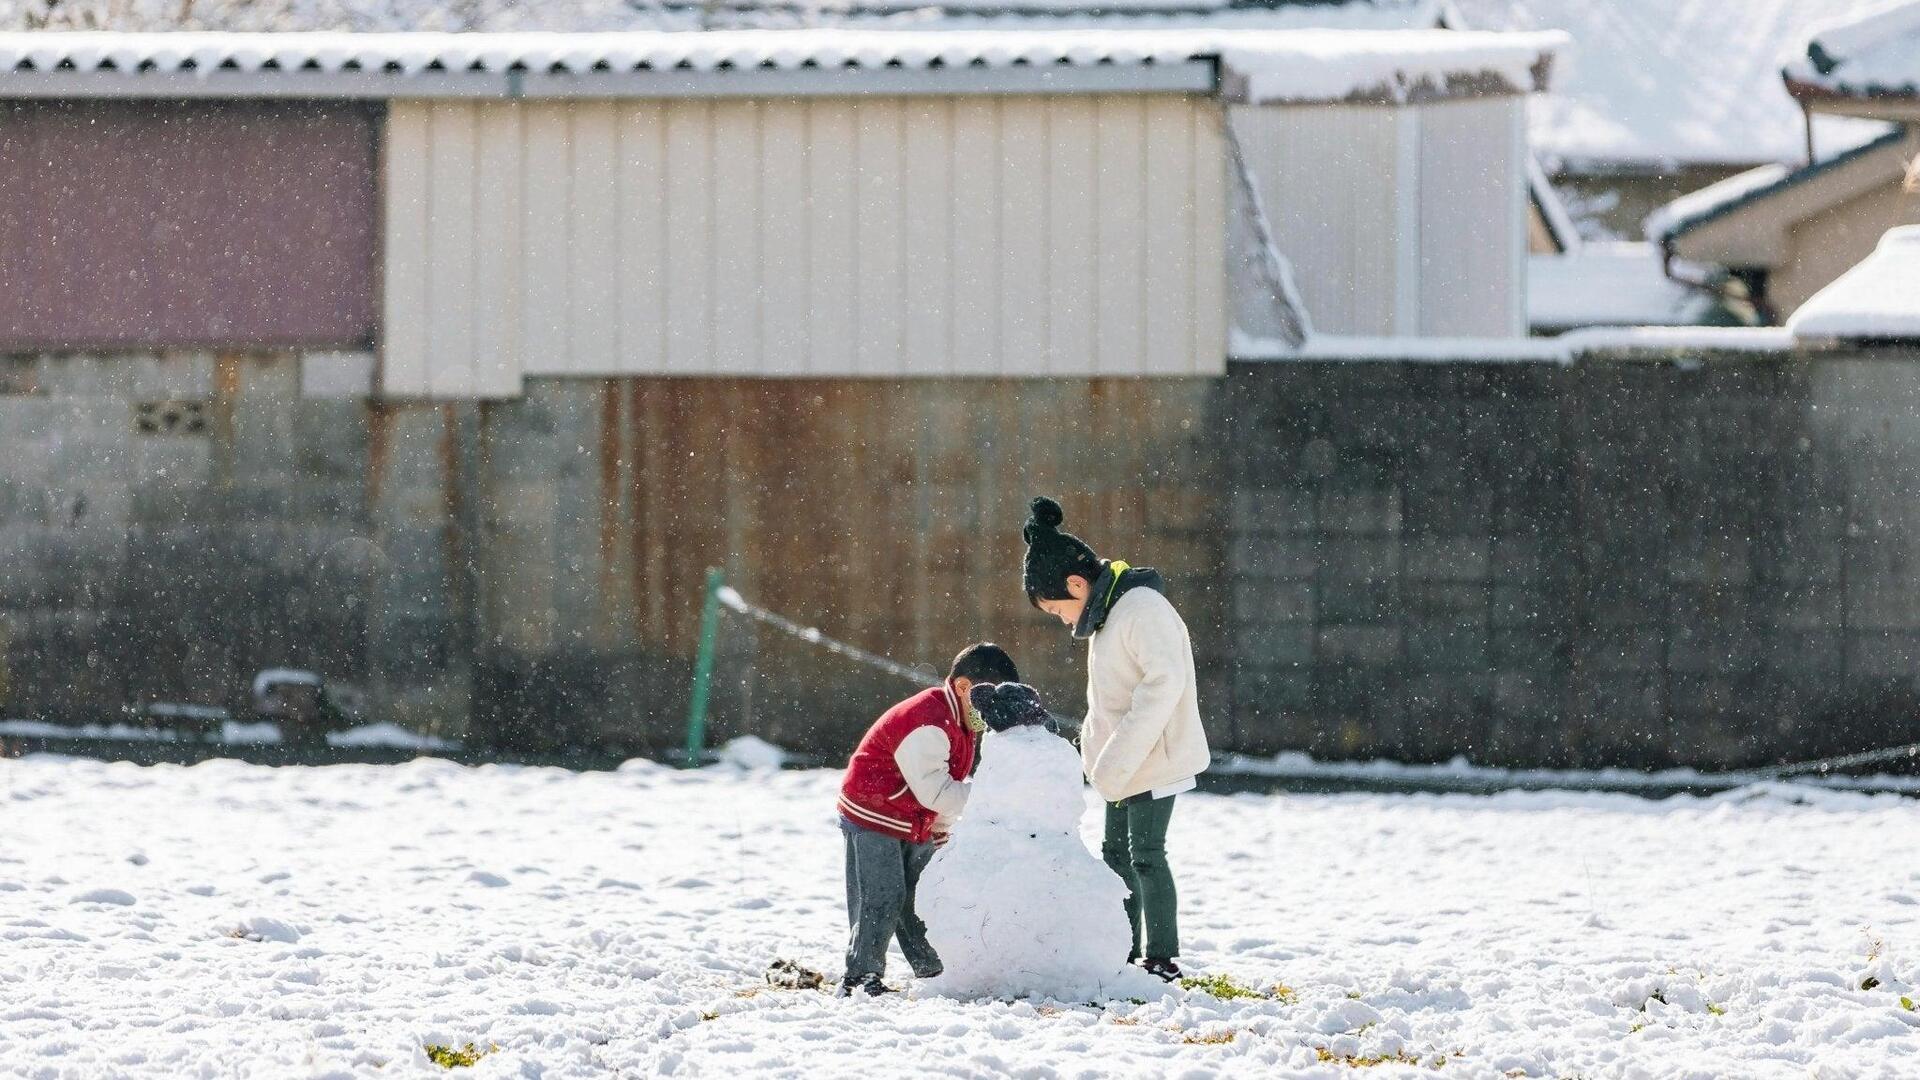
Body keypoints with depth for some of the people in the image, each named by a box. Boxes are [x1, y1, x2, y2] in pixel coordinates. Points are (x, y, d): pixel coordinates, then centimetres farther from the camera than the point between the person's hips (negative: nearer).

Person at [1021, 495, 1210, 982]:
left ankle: (1162, 958, 0)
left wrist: (1117, 757, -28)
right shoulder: (1106, 613, 13)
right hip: (1123, 761, 10)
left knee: (1146, 855, -6)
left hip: (1155, 759, -10)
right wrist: (1096, 749, 8)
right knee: (1117, 853, 14)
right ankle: (1126, 953, 22)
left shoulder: (1142, 609, -19)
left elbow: (1164, 682, -28)